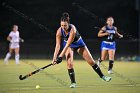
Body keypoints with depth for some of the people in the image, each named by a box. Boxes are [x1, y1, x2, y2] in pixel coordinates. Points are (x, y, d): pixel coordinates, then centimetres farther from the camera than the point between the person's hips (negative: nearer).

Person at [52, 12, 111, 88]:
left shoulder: (72, 29, -37)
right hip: (68, 46, 2)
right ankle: (73, 83, -5)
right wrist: (54, 57, -30)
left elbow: (68, 44, -37)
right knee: (69, 63, -17)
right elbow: (58, 45, -21)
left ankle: (102, 76, 15)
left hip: (79, 44, -2)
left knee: (91, 61, 1)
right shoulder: (59, 31, -26)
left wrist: (60, 56, -38)